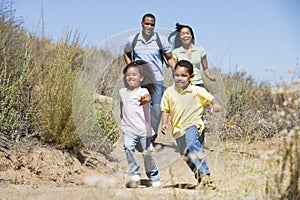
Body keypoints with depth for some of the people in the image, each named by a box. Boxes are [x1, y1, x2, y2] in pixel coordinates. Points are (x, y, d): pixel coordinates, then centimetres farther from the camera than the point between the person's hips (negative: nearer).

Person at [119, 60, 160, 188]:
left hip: (143, 129, -3)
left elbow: (147, 97, -31)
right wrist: (124, 122, 26)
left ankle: (155, 178, 26)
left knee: (147, 154, 4)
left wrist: (145, 100, -54)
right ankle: (135, 175, -13)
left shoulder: (143, 91, -6)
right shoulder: (122, 92, 11)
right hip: (129, 129, 3)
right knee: (128, 147, -23)